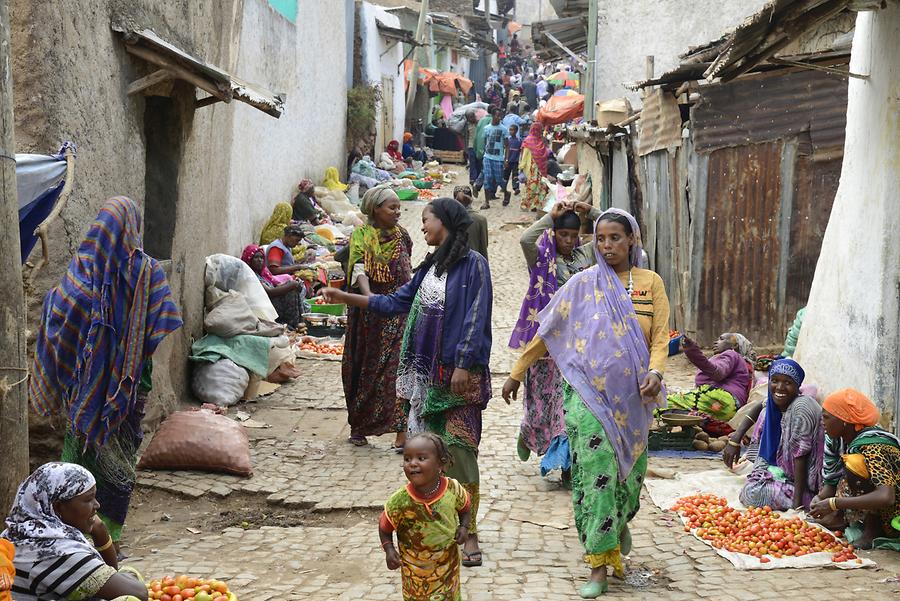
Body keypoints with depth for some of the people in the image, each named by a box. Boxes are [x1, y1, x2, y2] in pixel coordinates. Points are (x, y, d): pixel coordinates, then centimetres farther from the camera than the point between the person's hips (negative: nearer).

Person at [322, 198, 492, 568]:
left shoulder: (473, 264, -6)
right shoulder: (430, 266, 16)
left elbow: (476, 318, -12)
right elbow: (397, 302, 21)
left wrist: (463, 366, -17)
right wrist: (346, 298, 19)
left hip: (458, 373, -7)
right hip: (426, 371, 7)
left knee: (459, 449, -7)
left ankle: (469, 533, -2)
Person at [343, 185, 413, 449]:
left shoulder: (401, 236, 8)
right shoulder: (361, 235, -5)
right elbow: (359, 269, -21)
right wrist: (369, 296, -38)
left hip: (399, 311, 2)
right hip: (369, 314, -2)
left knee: (398, 366, -9)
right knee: (366, 367, 8)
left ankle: (402, 430, -12)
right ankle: (358, 426, 22)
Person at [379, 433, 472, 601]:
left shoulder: (453, 489, -20)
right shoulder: (400, 501, -26)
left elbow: (465, 508, 3)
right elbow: (384, 528, -9)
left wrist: (464, 527, -12)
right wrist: (389, 550, -23)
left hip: (448, 563, 2)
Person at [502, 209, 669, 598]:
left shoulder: (650, 283, 6)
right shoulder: (583, 283, 3)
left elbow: (661, 336, 2)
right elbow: (547, 331, 6)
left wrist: (655, 371, -17)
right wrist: (516, 373, 7)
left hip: (631, 394, 2)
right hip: (588, 390, -2)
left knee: (629, 467, 11)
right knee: (595, 470, -11)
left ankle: (619, 522, 43)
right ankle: (599, 566, -8)